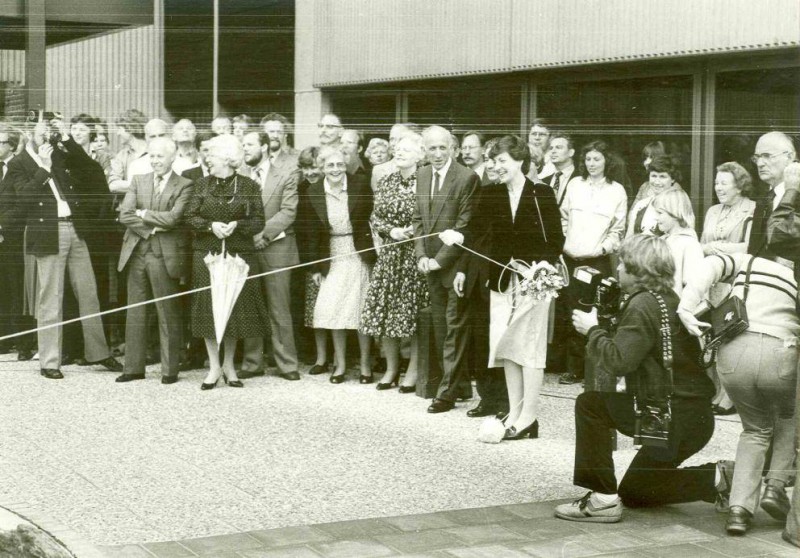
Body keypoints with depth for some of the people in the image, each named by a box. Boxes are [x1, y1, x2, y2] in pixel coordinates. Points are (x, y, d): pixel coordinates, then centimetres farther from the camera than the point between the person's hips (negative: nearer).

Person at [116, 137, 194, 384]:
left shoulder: (184, 186, -3)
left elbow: (172, 218, -16)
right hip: (137, 251, 4)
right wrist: (151, 227, -11)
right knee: (135, 313, 7)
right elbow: (124, 214, 0)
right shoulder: (138, 180, 11)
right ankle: (133, 367, 14)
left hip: (166, 255, -4)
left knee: (168, 314, 1)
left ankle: (169, 370, 8)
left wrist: (142, 214, -6)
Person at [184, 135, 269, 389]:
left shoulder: (249, 186, 1)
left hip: (239, 254, -1)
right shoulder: (202, 184, 7)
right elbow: (190, 216, 3)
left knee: (235, 307, 3)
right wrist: (211, 226, -14)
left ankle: (229, 366, 16)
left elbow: (259, 222, -1)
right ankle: (214, 366, 8)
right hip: (206, 254, 1)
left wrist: (237, 225, -17)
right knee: (208, 308, 0)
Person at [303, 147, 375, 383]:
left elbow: (374, 219, -1)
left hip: (359, 254, -2)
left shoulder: (360, 186, -8)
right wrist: (316, 266, 4)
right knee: (333, 310, 1)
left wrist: (373, 253, -6)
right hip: (332, 257, 2)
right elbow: (312, 232, 4)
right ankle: (340, 364, 12)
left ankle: (365, 364, 11)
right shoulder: (313, 193, -1)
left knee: (361, 310, 0)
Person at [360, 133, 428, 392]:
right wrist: (392, 230, -7)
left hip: (416, 255, -5)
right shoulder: (386, 182, 9)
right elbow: (375, 217, 10)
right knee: (385, 311, 6)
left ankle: (413, 371, 13)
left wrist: (414, 231, -19)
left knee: (413, 311, 1)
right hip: (389, 254, 5)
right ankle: (391, 368, 21)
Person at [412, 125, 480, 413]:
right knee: (440, 326, 11)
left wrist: (440, 259, -14)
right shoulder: (422, 175, 10)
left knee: (455, 327, -3)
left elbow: (464, 225, -14)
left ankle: (447, 392, -1)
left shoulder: (467, 177, -12)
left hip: (455, 263, -7)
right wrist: (421, 255, 1)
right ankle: (454, 383, 21)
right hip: (432, 264, 7)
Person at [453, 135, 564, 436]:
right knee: (507, 347, 6)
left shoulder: (543, 194, -4)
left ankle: (528, 418, 3)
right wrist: (463, 269, 3)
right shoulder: (490, 194, 6)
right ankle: (514, 414, 14)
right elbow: (476, 235, 8)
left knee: (531, 347, -1)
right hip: (502, 280, 4)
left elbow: (557, 239, -2)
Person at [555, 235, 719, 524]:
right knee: (634, 492, 19)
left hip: (676, 419, -10)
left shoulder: (643, 305, -17)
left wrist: (592, 330, -10)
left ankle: (603, 499, -6)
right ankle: (715, 478, 11)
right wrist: (604, 330, 9)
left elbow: (619, 362, -24)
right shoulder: (670, 299, 14)